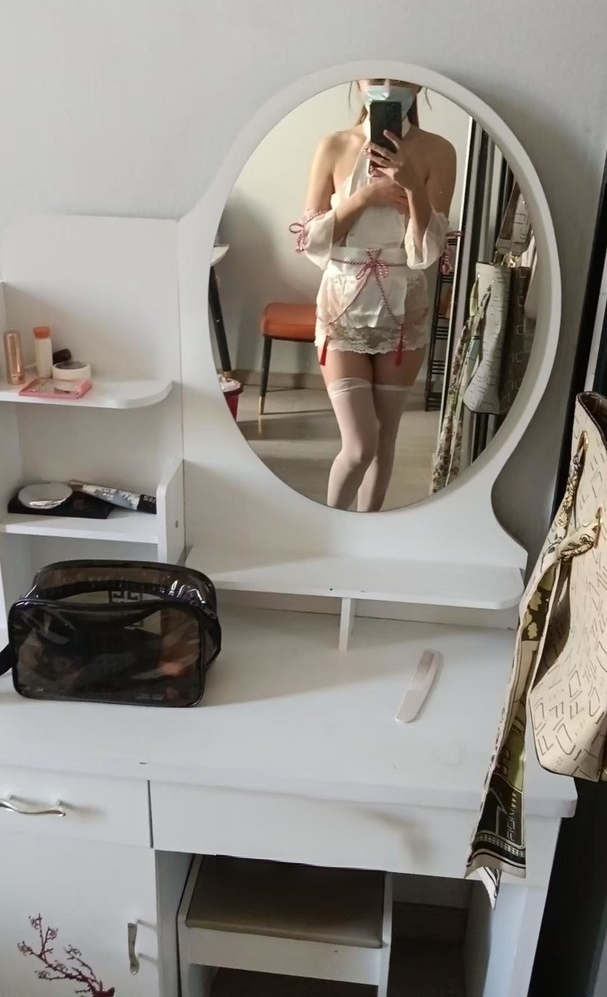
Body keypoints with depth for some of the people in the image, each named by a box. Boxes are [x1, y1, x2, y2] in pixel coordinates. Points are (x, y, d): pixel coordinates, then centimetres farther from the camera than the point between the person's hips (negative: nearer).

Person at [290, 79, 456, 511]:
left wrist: (413, 186, -25)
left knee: (385, 437, 12)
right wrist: (363, 196, -17)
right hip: (343, 310, -1)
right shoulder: (335, 147, -4)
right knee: (359, 446, -7)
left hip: (403, 313, 2)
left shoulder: (437, 152, -5)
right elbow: (309, 241, -6)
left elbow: (427, 254, -12)